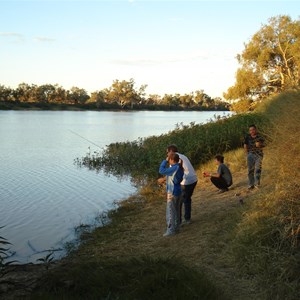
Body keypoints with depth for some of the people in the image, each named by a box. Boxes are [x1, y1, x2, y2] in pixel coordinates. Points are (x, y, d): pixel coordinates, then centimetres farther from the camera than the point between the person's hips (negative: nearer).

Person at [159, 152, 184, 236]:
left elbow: (161, 171, -20)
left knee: (170, 212, -2)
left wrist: (165, 161, -11)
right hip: (178, 191, 9)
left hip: (172, 192, -9)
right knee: (175, 210, 19)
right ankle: (176, 227, 28)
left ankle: (171, 230, 2)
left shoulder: (174, 168, -22)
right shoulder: (179, 168, 5)